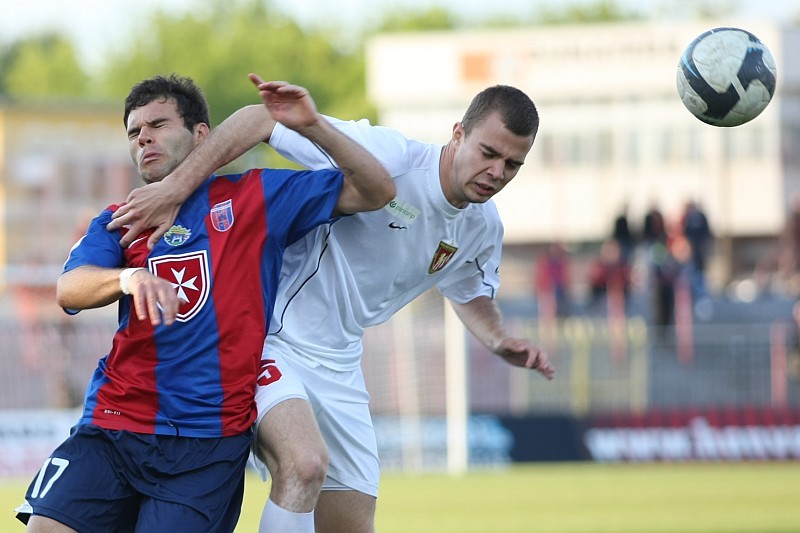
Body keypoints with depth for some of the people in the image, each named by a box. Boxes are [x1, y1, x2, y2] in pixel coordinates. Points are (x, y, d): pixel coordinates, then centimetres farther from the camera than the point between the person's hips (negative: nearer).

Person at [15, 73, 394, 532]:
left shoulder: (255, 197, 9)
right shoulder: (119, 222, 14)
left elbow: (376, 192, 8)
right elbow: (69, 291, -6)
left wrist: (312, 126, -6)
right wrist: (130, 277, -28)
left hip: (208, 442, -2)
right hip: (114, 427, 2)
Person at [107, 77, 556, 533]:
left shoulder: (483, 227, 3)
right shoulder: (389, 157, -21)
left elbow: (471, 294, 26)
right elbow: (259, 119, -22)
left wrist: (501, 341, 4)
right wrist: (176, 187, -30)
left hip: (339, 368, 8)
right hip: (267, 337, -8)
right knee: (305, 462, -34)